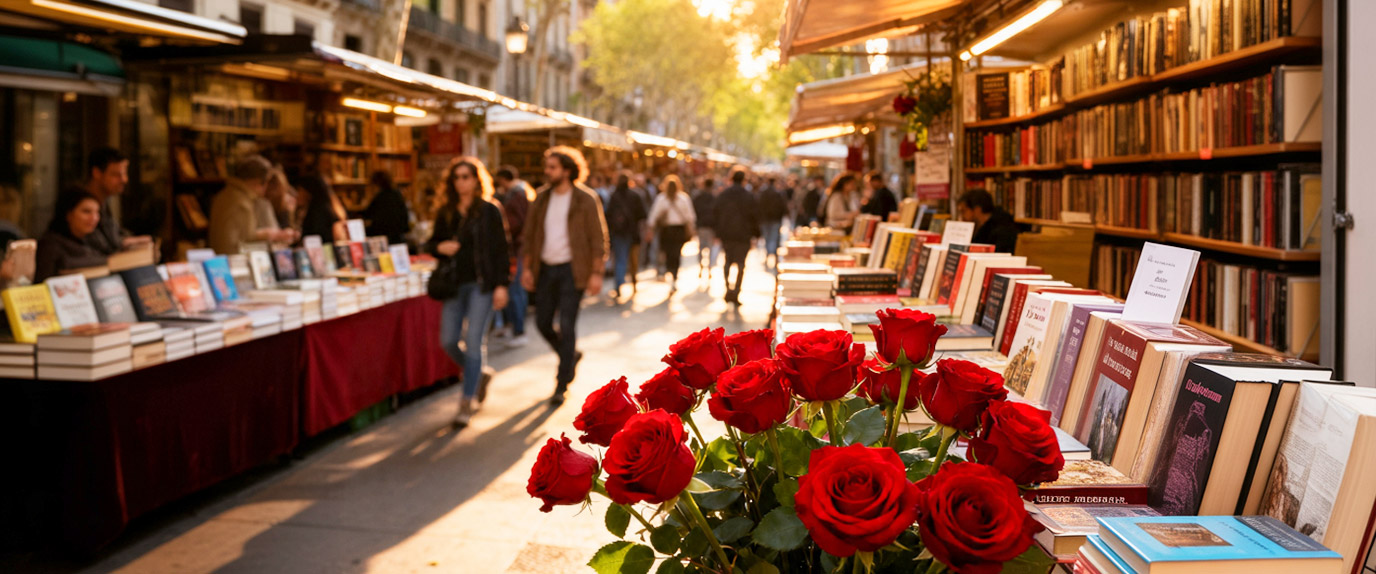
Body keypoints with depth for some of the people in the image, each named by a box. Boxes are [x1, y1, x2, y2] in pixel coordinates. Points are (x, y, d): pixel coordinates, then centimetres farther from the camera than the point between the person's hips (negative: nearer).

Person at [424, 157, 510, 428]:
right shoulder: (445, 213, 9)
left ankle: (467, 402, 3)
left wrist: (501, 284, -10)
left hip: (482, 283, -4)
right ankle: (478, 376, 31)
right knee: (448, 341, 3)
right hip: (455, 284, 5)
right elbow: (431, 243, 17)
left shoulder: (489, 211, -2)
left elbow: (501, 250, -3)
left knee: (473, 341, -6)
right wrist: (440, 247, -7)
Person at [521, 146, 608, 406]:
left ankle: (561, 385, 2)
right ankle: (572, 355, 36)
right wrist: (527, 268, 6)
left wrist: (596, 273, -13)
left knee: (567, 325, -7)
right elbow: (530, 235, 13)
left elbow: (598, 238, -7)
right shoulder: (541, 199, 7)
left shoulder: (585, 200, -7)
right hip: (546, 269, 5)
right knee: (543, 323, 8)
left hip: (572, 270, -5)